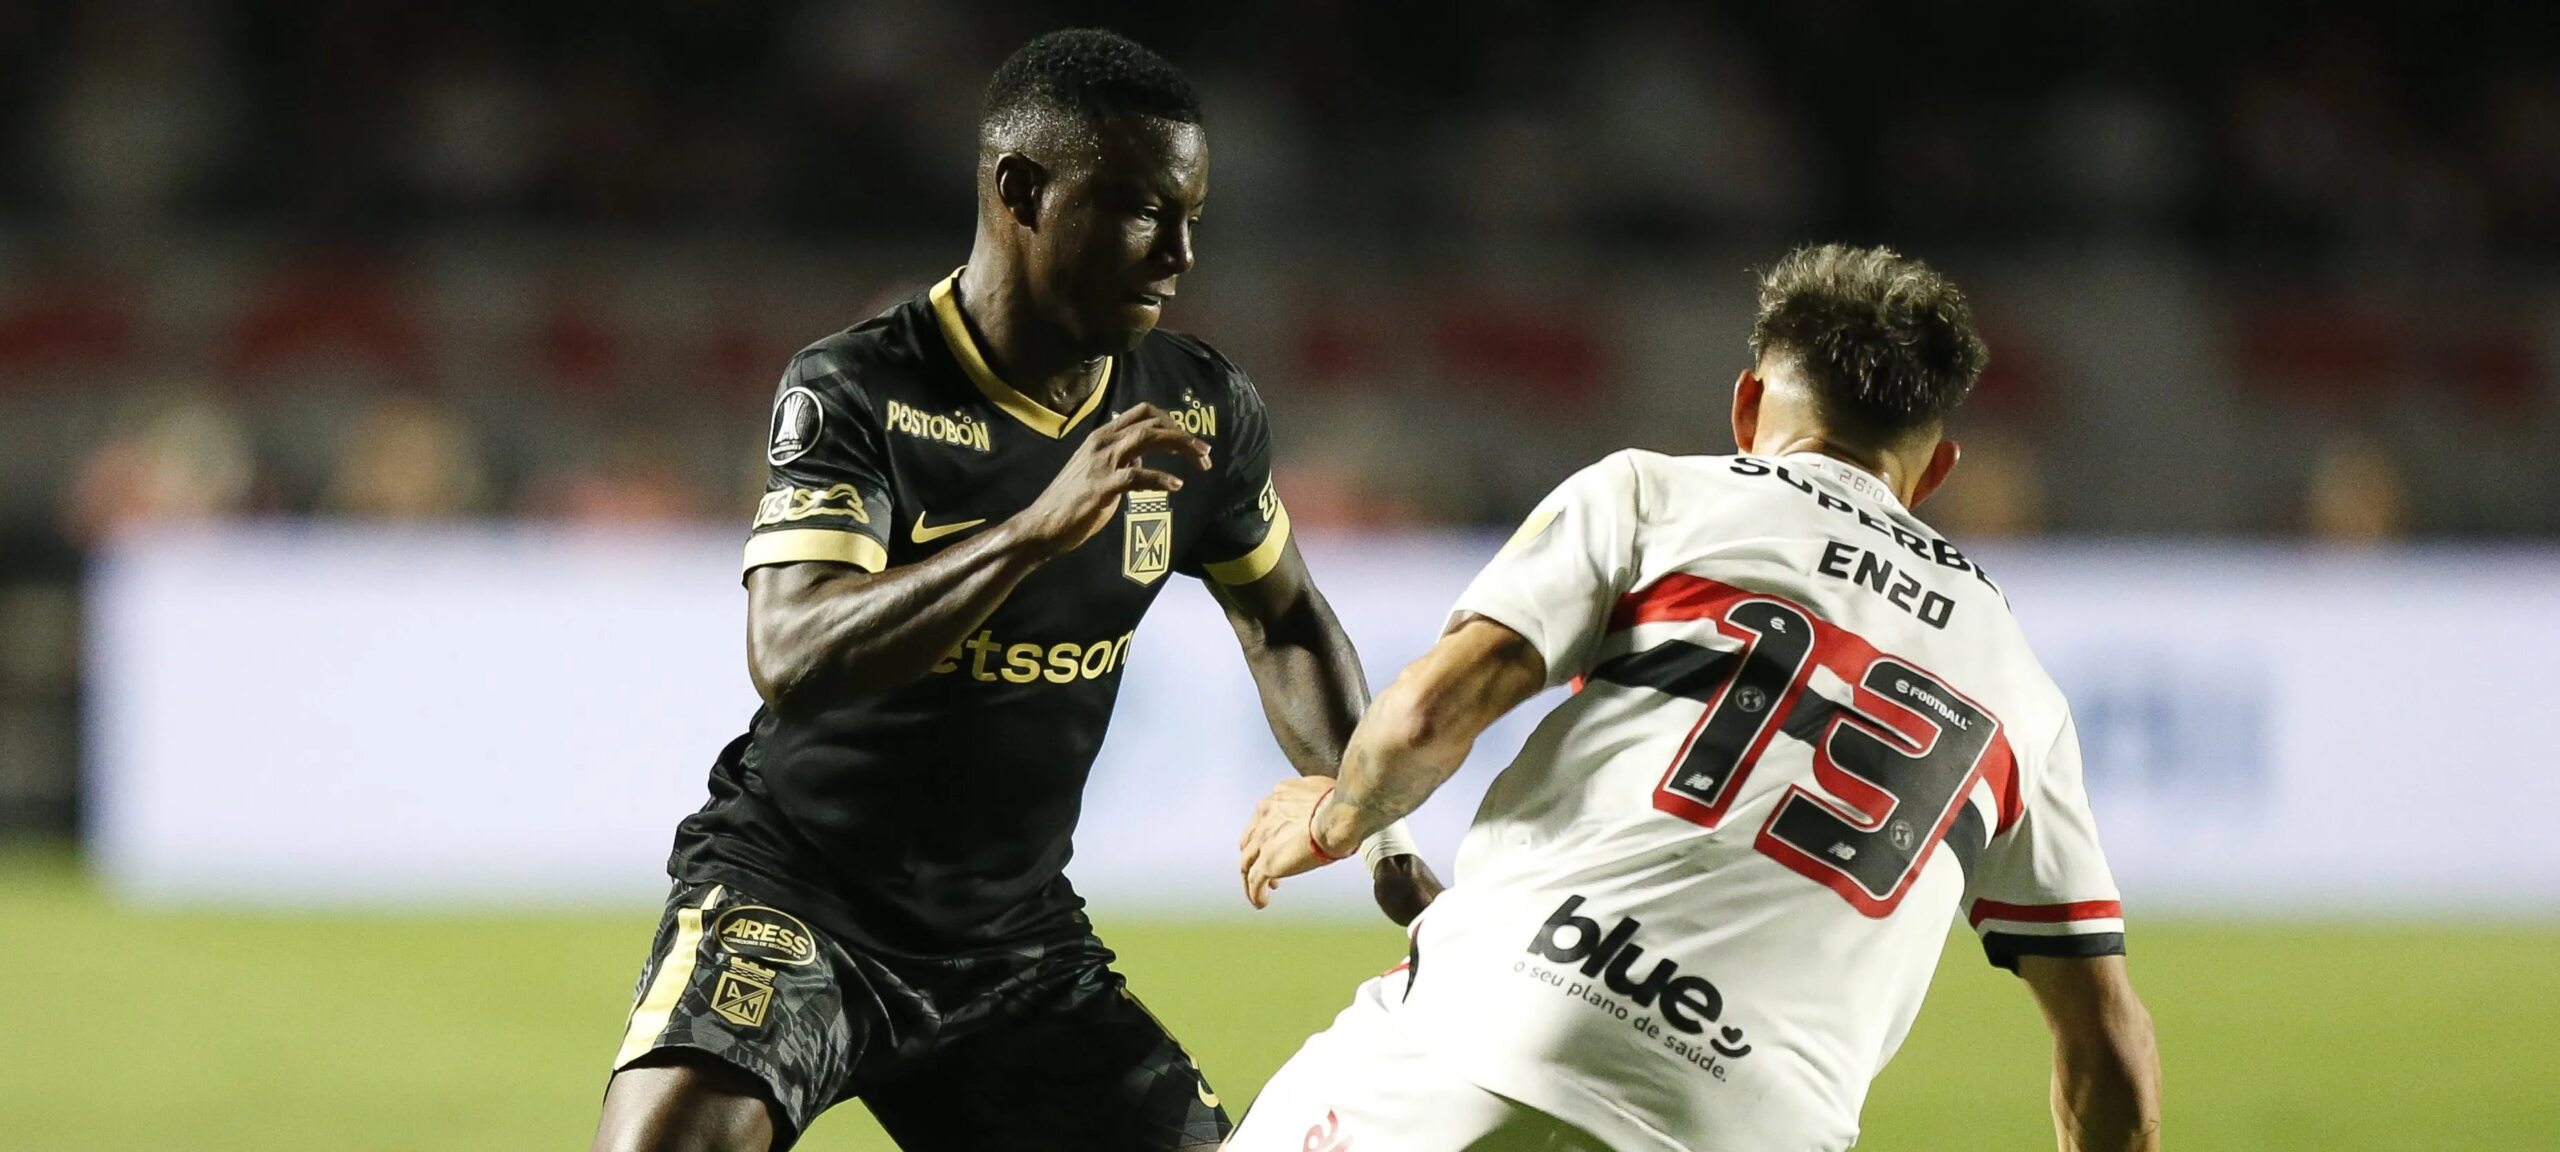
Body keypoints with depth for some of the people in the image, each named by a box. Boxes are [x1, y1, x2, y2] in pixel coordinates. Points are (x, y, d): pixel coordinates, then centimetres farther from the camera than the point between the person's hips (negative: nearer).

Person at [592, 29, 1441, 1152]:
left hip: (1014, 931, 6)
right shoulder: (855, 389, -18)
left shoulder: (1200, 412, -1)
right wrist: (1036, 529, -41)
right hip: (797, 881, -5)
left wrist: (1385, 825, 3)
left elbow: (1281, 622, 18)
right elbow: (789, 660, -32)